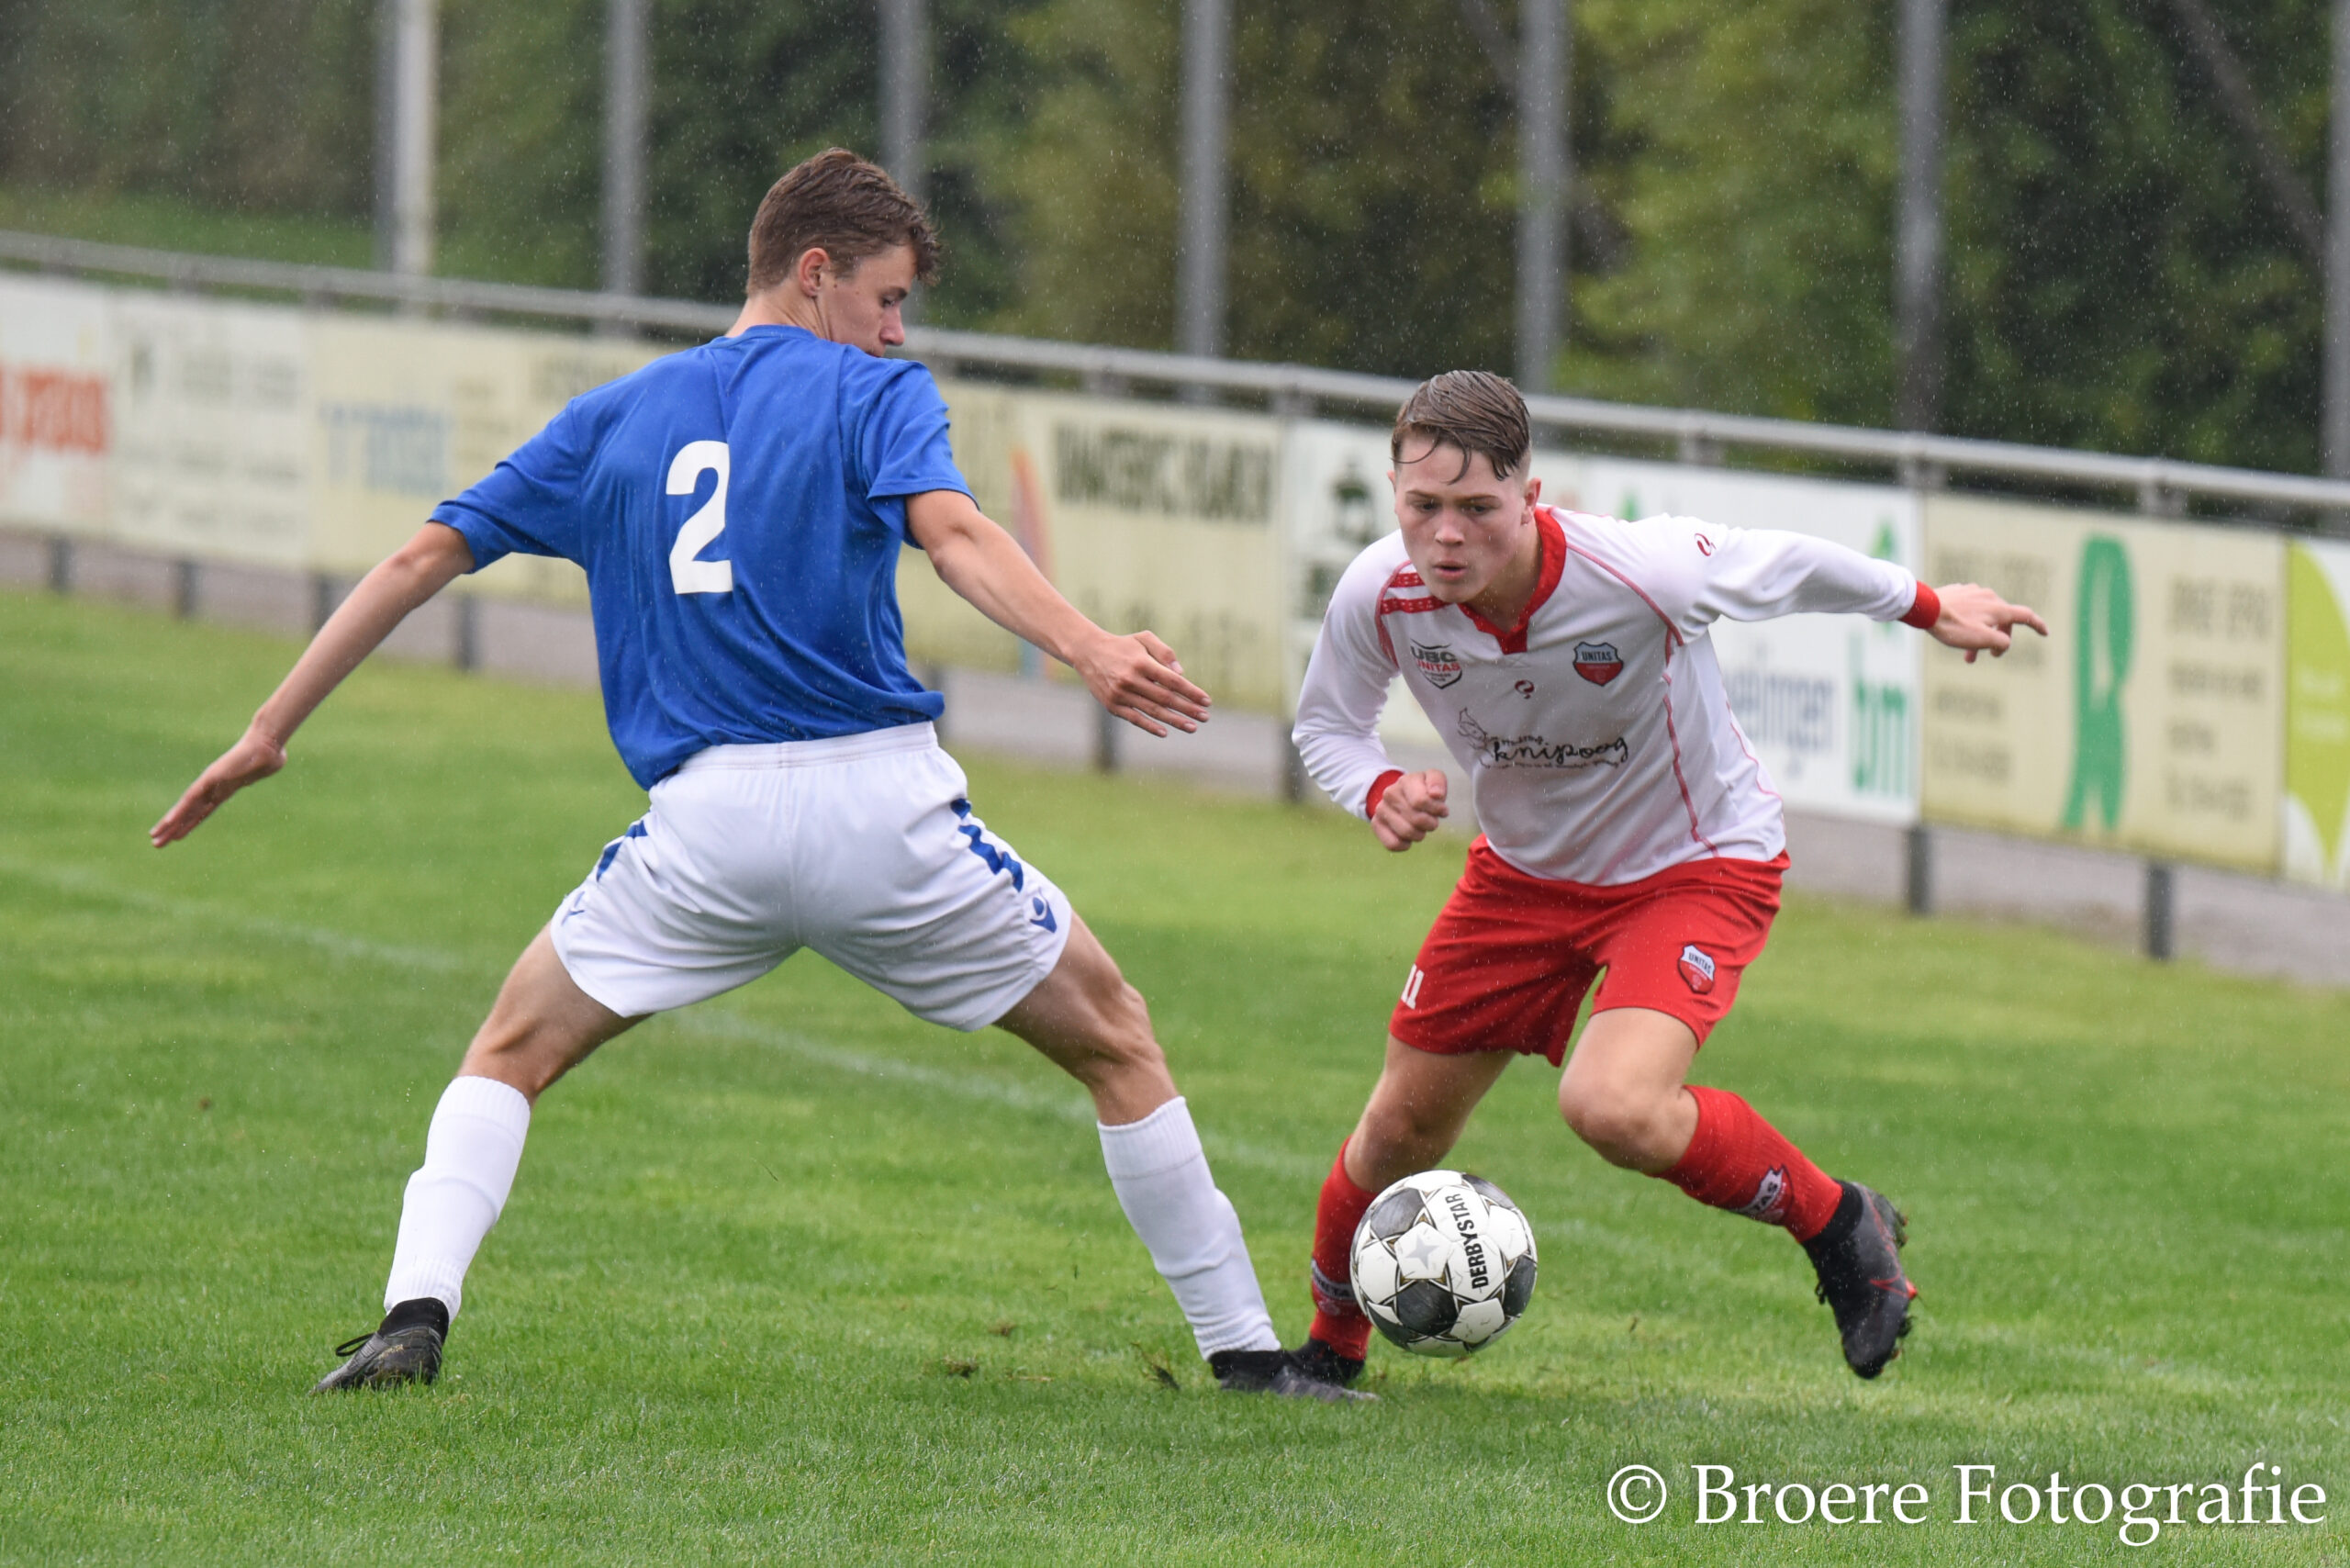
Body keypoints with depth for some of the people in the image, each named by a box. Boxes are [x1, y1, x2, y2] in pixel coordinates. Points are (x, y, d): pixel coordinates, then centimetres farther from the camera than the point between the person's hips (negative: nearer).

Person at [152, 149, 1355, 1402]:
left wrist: (272, 730, 22)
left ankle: (415, 1315, -2)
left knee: (513, 1051, 21)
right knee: (1114, 1041, 15)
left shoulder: (614, 418, 18)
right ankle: (1245, 1354, 15)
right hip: (881, 803, -2)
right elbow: (949, 530, -16)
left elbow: (424, 557, 17)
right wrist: (1089, 652, -30)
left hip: (705, 825, 2)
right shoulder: (876, 396, 5)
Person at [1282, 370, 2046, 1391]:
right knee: (1400, 1132, 10)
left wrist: (1930, 610, 4)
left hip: (1699, 863, -5)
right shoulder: (1379, 599, -24)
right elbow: (1325, 722, -2)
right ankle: (1330, 1346, 40)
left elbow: (1790, 570, -13)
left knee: (1614, 1108, -30)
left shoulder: (1640, 573, -34)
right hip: (1524, 872, 5)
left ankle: (1838, 1226, -4)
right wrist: (1381, 793, -25)